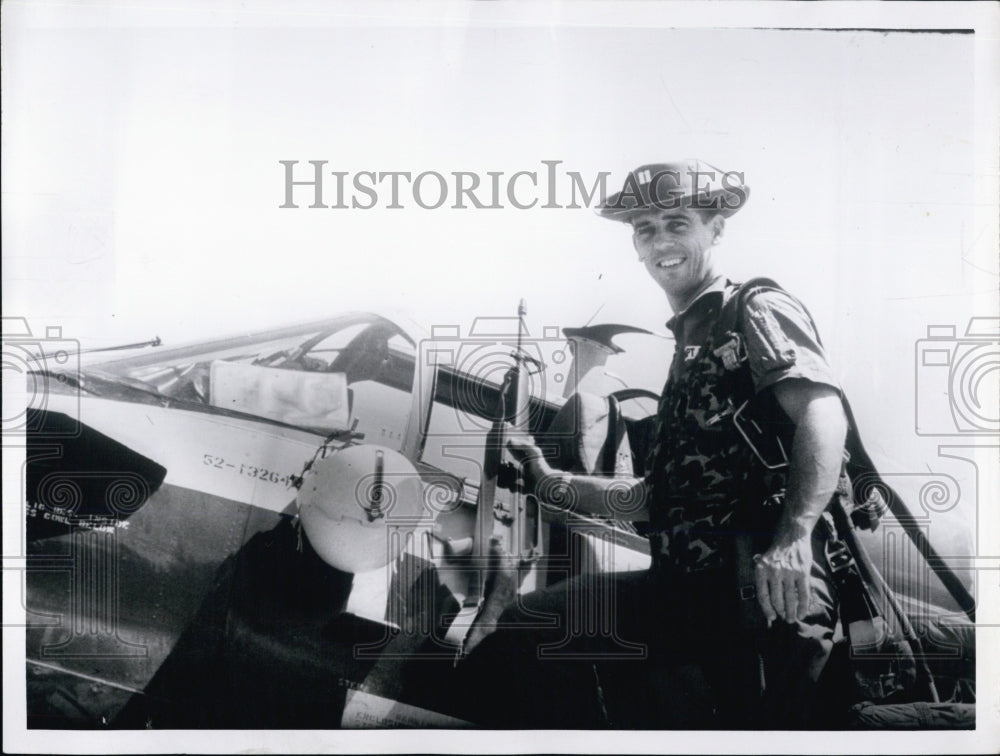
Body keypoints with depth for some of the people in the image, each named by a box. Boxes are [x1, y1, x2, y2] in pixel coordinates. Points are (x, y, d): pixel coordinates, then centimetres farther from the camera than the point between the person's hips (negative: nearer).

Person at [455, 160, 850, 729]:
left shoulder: (759, 311, 3)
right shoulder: (688, 346, 29)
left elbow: (821, 410, -17)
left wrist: (795, 538, -32)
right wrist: (553, 483, 17)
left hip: (766, 584, -7)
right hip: (687, 582, 8)